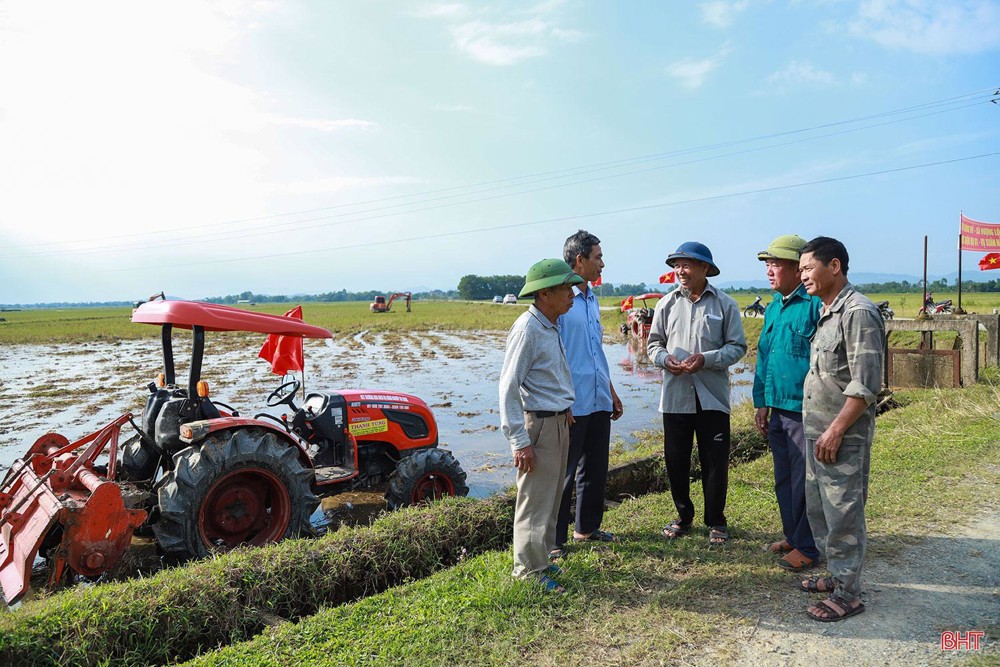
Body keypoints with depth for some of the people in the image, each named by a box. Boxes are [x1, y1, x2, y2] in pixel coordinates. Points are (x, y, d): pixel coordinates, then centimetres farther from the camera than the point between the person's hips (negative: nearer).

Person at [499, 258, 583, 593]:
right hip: (539, 424, -9)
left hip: (559, 423, 9)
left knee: (551, 497, 18)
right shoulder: (527, 329, -18)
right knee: (535, 501, 1)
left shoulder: (552, 326, 11)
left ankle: (541, 559, 33)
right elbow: (508, 387, -21)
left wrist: (565, 408, 15)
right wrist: (520, 442, -23)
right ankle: (529, 571, 15)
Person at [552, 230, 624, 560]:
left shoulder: (592, 299, 15)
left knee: (596, 469, 17)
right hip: (572, 405, -8)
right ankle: (554, 540, 12)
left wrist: (611, 392, 21)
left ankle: (587, 527, 33)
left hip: (599, 402, 9)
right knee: (563, 473, 1)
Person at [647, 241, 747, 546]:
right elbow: (654, 344, 10)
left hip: (712, 397, -2)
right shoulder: (666, 304, 6)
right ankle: (683, 516, 31)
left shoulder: (724, 304, -1)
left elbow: (737, 346, -1)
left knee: (715, 463, 6)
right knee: (676, 461, 11)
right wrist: (665, 359, -12)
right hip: (675, 395, 2)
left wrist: (706, 359, -17)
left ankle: (716, 522, 25)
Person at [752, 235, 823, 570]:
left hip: (804, 410, -8)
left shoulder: (816, 304, -14)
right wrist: (762, 402, 14)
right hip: (777, 410, 8)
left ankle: (806, 547, 18)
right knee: (783, 480, 17)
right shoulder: (773, 307, 11)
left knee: (803, 483, 4)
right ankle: (792, 536, 32)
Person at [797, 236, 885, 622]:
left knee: (843, 516, 1)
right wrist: (818, 429, 17)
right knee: (818, 509, 18)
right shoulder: (826, 312, 14)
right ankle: (838, 575, 34)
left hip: (843, 437, -10)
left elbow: (865, 385, -20)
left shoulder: (858, 312, -16)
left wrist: (835, 430, -20)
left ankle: (847, 595, 14)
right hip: (816, 432, 10)